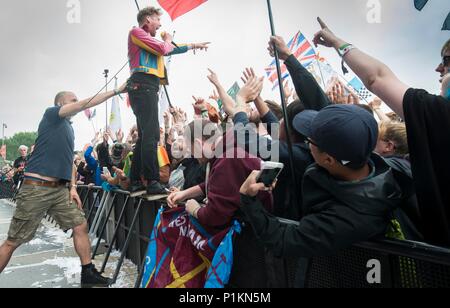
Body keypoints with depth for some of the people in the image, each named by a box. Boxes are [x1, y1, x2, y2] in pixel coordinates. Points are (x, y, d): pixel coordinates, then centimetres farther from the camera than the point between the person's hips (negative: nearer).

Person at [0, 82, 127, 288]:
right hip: (36, 187, -7)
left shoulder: (69, 129, 18)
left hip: (61, 189, 7)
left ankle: (88, 274, 13)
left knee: (81, 226, 2)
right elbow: (86, 104, -13)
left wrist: (73, 187, 7)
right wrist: (116, 91, -14)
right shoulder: (51, 114, -2)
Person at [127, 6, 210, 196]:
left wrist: (193, 46, 45)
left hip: (146, 88, 10)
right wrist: (167, 40, 15)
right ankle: (152, 182, -21)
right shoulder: (137, 32, 4)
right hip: (143, 86, -10)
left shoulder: (149, 40, 29)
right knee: (151, 135, -18)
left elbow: (170, 50, 40)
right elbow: (163, 49, -8)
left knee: (145, 136, 6)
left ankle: (137, 181, 10)